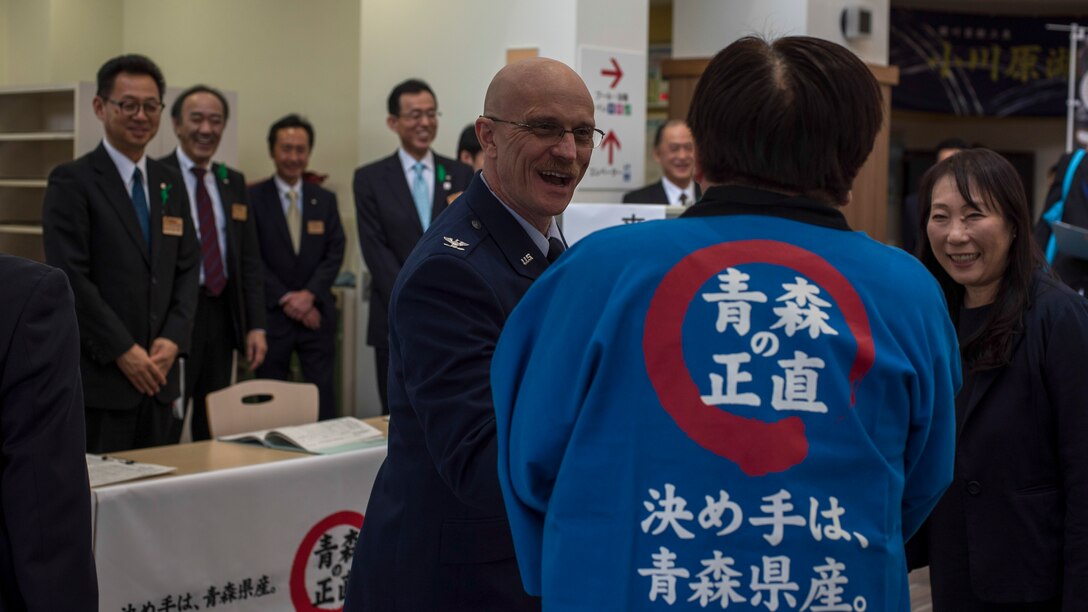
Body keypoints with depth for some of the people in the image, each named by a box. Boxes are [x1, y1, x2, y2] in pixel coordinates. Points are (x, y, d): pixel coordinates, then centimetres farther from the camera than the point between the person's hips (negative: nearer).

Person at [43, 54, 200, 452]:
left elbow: (188, 270, 14)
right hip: (97, 376, -6)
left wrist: (173, 338, -2)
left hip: (158, 374, 6)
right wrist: (122, 351, -14)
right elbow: (70, 277, -11)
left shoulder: (169, 185, 14)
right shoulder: (72, 181, -4)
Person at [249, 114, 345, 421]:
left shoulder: (325, 200, 10)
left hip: (316, 313, 2)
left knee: (323, 396, 2)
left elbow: (335, 253, 4)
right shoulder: (253, 198, -1)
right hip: (271, 314, -2)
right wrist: (285, 299, -13)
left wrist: (309, 294, -11)